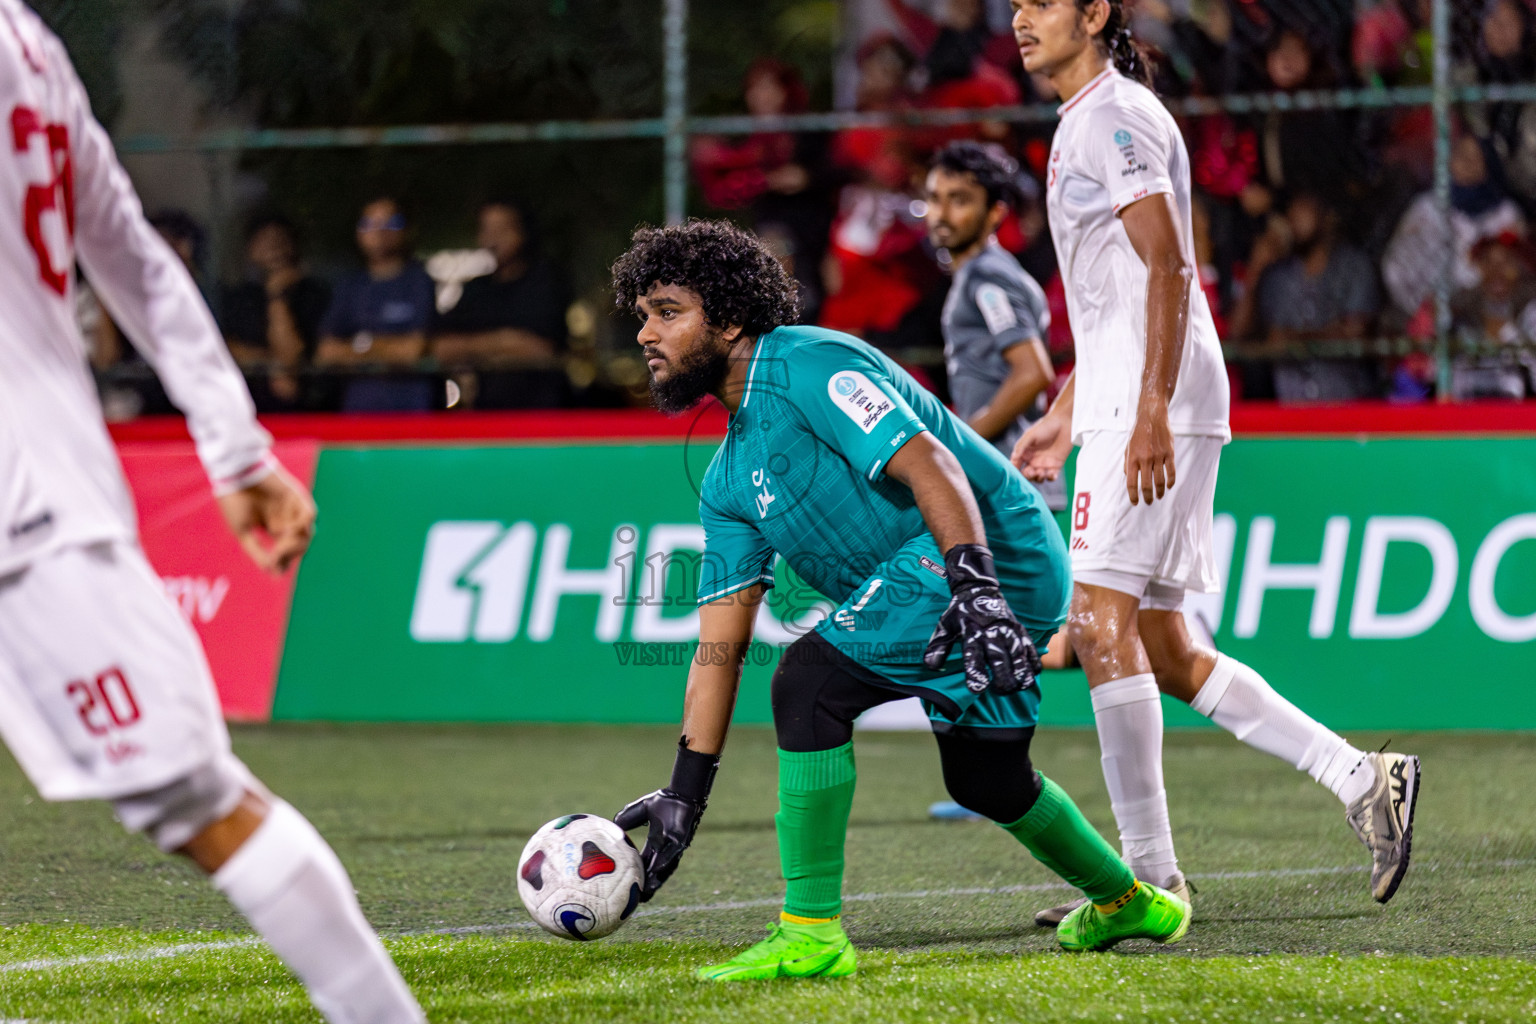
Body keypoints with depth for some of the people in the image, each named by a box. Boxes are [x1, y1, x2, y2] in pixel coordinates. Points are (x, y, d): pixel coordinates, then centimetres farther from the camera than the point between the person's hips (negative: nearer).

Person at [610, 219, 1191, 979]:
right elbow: (720, 645, 13)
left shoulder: (806, 365, -12)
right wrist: (683, 798, 7)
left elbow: (928, 464, -23)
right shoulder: (728, 481, 16)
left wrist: (976, 588, -36)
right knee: (984, 780, 24)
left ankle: (811, 933, -15)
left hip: (986, 548, -11)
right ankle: (1124, 901, 47)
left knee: (810, 680, -18)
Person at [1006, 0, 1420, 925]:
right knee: (1162, 651, 8)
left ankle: (1150, 871, -13)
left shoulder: (1117, 116, -9)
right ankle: (1360, 780, 10)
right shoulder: (1086, 121, 21)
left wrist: (1151, 414, -25)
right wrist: (1063, 413, 29)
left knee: (1102, 622, -14)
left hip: (1154, 409, -10)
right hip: (1122, 404, 10)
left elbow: (1168, 269, -18)